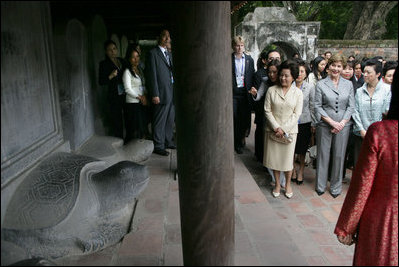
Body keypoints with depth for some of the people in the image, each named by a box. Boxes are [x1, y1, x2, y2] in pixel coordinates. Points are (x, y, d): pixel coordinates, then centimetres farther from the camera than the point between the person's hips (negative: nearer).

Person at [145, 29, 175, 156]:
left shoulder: (169, 54, 18)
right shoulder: (153, 53, -6)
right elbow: (152, 75, -12)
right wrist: (155, 94, -17)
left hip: (172, 93, 8)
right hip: (161, 94, -8)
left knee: (170, 120, 15)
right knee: (159, 122, -1)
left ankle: (168, 142, 28)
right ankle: (158, 146, 8)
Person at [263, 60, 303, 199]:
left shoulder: (298, 93, 0)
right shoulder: (271, 90, -1)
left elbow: (296, 114, -3)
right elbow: (267, 111, -3)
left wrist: (284, 129, -12)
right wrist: (276, 128, -12)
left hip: (290, 130, 0)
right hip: (273, 130, 1)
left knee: (287, 158, 5)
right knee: (274, 157, 8)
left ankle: (288, 184, 28)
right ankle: (277, 185, 26)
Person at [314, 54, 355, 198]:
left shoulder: (348, 84, 7)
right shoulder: (321, 84, 0)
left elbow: (351, 106, 5)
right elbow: (317, 106, -4)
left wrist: (341, 123, -8)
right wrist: (332, 122, -12)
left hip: (343, 126, 2)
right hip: (324, 125, -2)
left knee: (339, 156, 7)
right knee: (323, 155, 6)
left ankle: (336, 186, 23)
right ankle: (320, 185, 21)